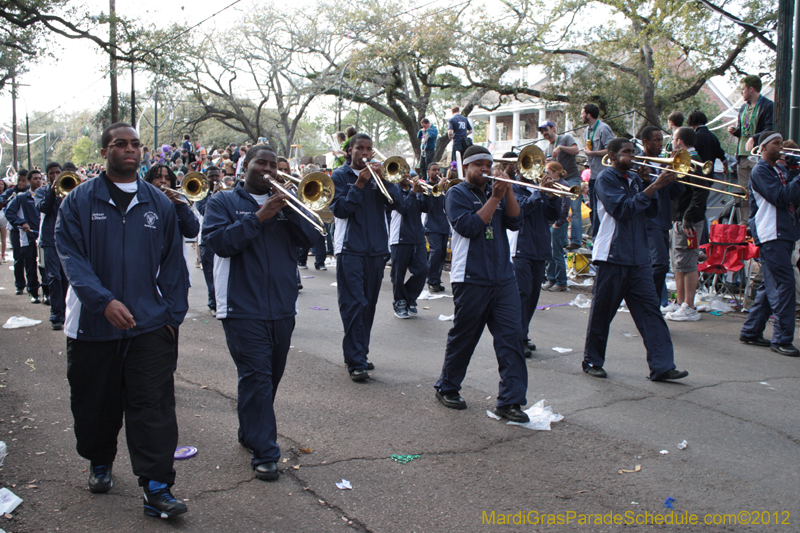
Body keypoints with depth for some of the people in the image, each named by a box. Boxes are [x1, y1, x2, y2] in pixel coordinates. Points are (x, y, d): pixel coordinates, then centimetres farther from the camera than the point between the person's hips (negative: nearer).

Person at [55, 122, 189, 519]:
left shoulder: (158, 203, 8)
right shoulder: (79, 201, 2)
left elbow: (172, 262, 9)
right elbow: (71, 256, -7)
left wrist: (172, 314, 1)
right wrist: (104, 300, -21)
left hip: (150, 325, 1)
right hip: (93, 323, 0)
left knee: (153, 406, -4)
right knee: (96, 403, 14)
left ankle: (157, 489, 1)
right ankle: (100, 463, 39)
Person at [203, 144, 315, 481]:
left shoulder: (283, 202, 17)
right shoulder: (224, 202, 6)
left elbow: (307, 238, 4)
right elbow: (218, 241, -11)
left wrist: (289, 209, -10)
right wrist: (257, 217, -16)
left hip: (282, 307, 5)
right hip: (243, 309, -5)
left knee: (271, 377, 14)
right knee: (256, 377, -10)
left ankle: (250, 434, 32)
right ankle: (264, 454, -6)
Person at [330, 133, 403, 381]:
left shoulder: (377, 174, 13)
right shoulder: (340, 176, 3)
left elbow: (397, 203, 0)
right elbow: (340, 209, -10)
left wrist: (382, 179, -11)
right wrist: (359, 184, -16)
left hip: (376, 249, 4)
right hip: (350, 248, -4)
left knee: (368, 305, 9)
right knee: (354, 305, -10)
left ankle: (360, 354, 18)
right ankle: (356, 362, -9)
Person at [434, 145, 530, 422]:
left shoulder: (496, 191, 16)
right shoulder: (457, 194, 1)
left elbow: (515, 222, 3)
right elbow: (469, 227, -15)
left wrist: (508, 191, -7)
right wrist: (494, 198, -14)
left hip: (503, 278, 5)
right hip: (471, 279, -5)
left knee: (511, 336, -3)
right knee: (463, 337, 6)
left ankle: (510, 401, 1)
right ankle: (447, 388, 25)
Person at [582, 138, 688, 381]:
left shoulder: (634, 180, 16)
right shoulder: (606, 179, -5)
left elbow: (651, 212, 9)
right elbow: (623, 209, -19)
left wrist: (656, 187, -6)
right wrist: (654, 186, -21)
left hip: (638, 258, 6)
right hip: (612, 256, -6)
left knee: (650, 310, -1)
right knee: (601, 313, 3)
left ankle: (662, 366, -1)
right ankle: (592, 361, 17)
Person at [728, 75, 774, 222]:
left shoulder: (768, 106, -5)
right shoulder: (744, 107, 19)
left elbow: (769, 130, -14)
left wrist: (754, 138, -28)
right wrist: (735, 131, 6)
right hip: (742, 155, 7)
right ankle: (745, 222, 13)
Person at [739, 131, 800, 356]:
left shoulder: (779, 170, 20)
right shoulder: (760, 171, -7)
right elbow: (781, 198, -18)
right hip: (770, 234, -9)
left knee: (772, 285, 12)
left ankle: (751, 331, 19)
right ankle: (782, 339, -10)